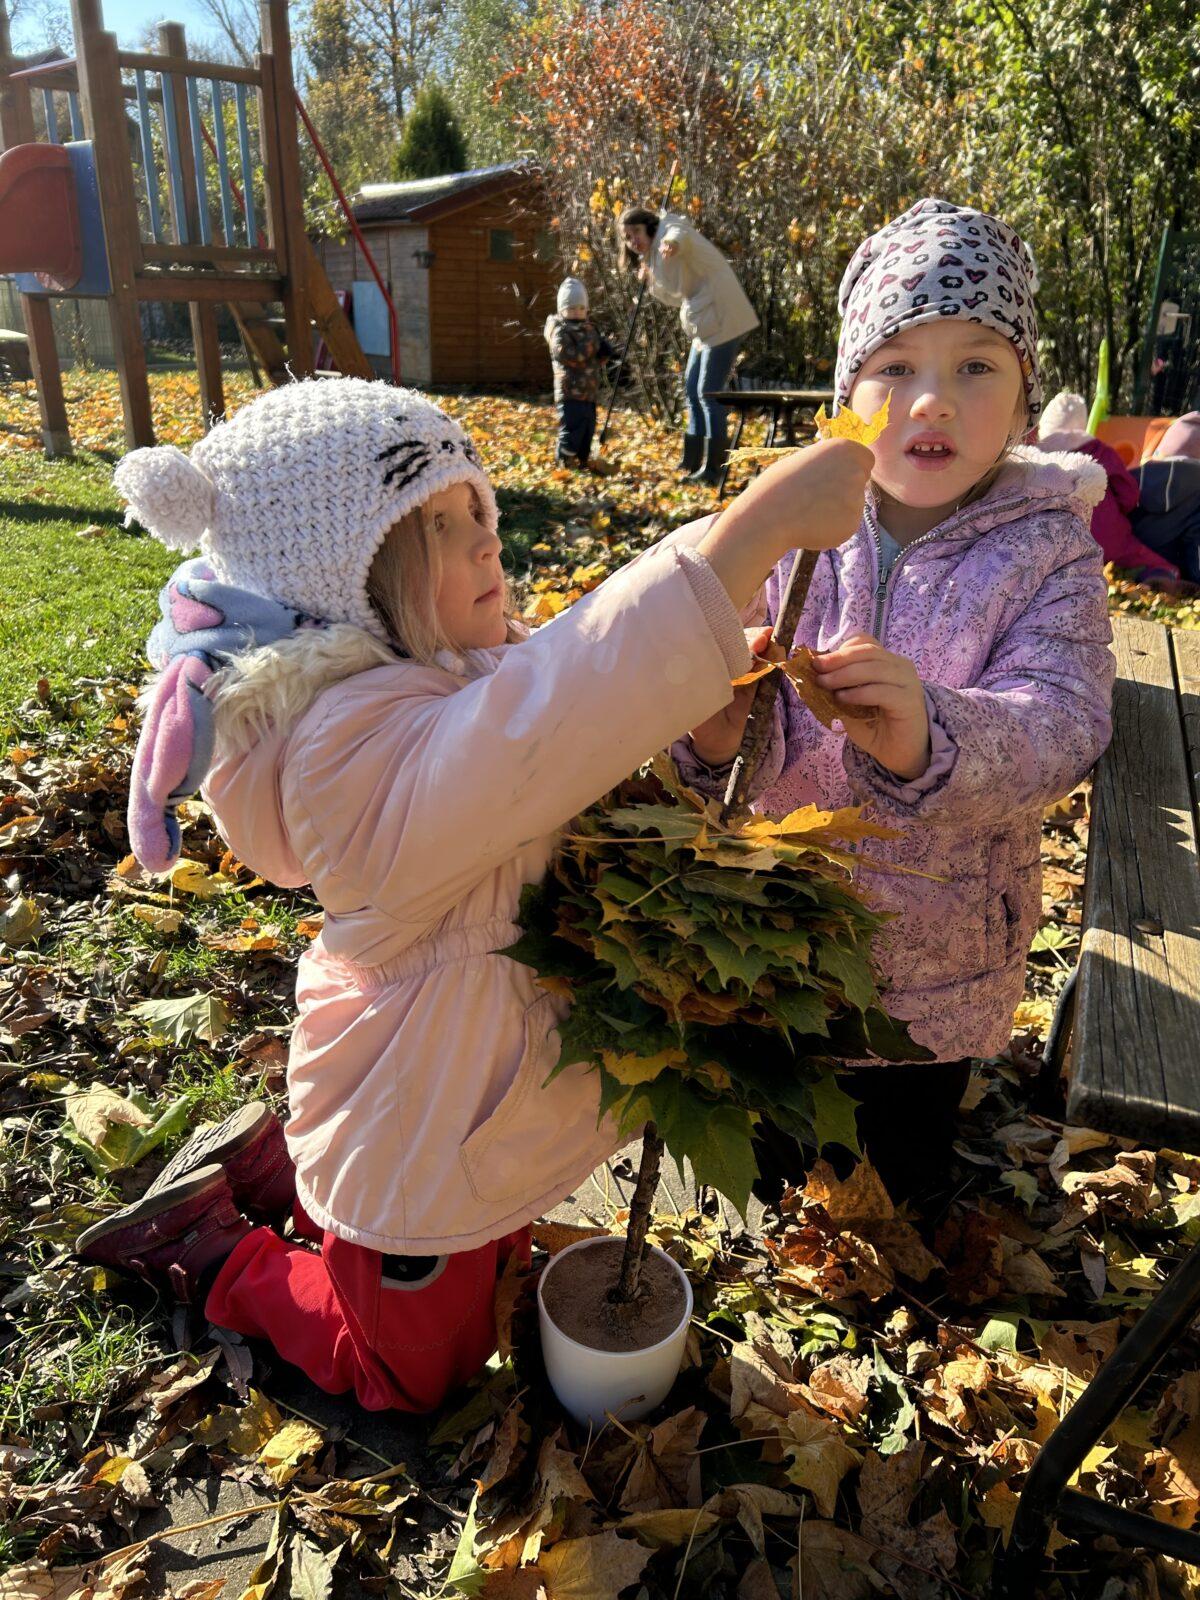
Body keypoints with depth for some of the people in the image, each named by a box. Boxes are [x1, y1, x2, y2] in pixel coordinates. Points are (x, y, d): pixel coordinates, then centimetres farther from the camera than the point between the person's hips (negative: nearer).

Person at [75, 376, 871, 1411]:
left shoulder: (440, 675, -5)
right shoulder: (358, 745, -36)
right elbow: (556, 718, -51)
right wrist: (762, 523, -51)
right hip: (421, 1146, -8)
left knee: (493, 1268, 35)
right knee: (413, 1372, 20)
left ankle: (268, 1161, 39)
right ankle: (204, 1246, 31)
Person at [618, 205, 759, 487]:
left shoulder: (668, 227, -8)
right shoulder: (654, 255, 19)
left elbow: (678, 234, -34)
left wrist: (672, 242, -57)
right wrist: (651, 281, 8)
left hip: (722, 320, -11)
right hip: (707, 325, 11)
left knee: (709, 393, -9)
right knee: (693, 388, 18)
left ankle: (714, 468, -3)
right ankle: (693, 459, 29)